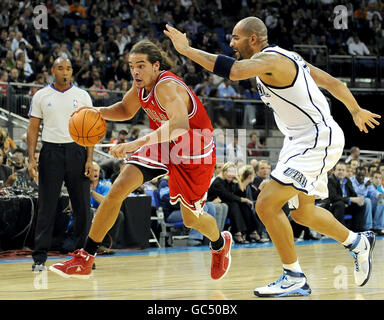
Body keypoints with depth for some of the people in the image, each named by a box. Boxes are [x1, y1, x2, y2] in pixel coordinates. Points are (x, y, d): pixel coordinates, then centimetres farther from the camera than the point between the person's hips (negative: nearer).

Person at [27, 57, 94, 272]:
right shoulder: (41, 96, 6)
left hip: (76, 151, 1)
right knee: (47, 206, -1)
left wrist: (90, 159, -4)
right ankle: (40, 257, 2)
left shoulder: (82, 96, 6)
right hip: (51, 151, -1)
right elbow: (33, 128, 6)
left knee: (82, 206, 2)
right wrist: (31, 158, -4)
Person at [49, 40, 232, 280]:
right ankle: (85, 259, -4)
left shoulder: (167, 87, -33)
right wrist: (98, 112, -9)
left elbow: (180, 125, -52)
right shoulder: (142, 83, -9)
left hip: (194, 153, -6)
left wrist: (137, 143, -60)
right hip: (163, 146, 6)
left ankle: (220, 244, 48)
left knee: (192, 219, 10)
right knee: (118, 190, -11)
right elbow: (126, 110, 12)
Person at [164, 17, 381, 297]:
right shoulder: (284, 58, 12)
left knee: (267, 204, -15)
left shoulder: (270, 59, -18)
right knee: (302, 211, 23)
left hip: (317, 141, -11)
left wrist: (186, 49, -29)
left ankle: (295, 279, -5)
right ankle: (358, 243, 43)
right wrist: (356, 111, 32)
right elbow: (332, 81, 19)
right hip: (303, 140, 11)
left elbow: (233, 70, -37)